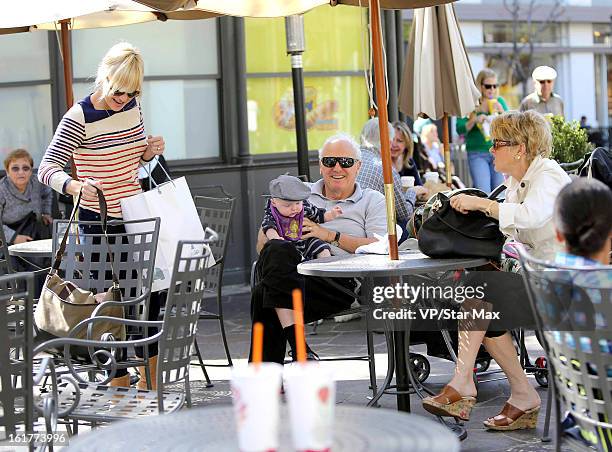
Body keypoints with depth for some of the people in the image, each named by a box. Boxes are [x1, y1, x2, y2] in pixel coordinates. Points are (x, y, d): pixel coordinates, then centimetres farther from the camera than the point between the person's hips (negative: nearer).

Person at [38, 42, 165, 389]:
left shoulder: (132, 106, 3)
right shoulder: (79, 119, -17)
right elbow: (47, 169, -24)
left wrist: (150, 151, -4)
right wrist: (76, 186, -43)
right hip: (100, 222, -7)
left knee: (152, 289, 11)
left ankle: (149, 378, 26)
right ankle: (120, 383, 13)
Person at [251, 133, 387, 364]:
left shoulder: (372, 201, 20)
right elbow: (263, 244, 21)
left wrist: (331, 236, -5)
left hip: (339, 283, -3)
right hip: (291, 272, 3)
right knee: (277, 250, -35)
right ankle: (296, 343, -39)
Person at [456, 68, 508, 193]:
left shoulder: (499, 101, 9)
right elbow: (459, 129, -6)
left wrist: (502, 112, -11)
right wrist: (474, 120, -21)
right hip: (477, 153, -3)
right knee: (483, 193, -14)